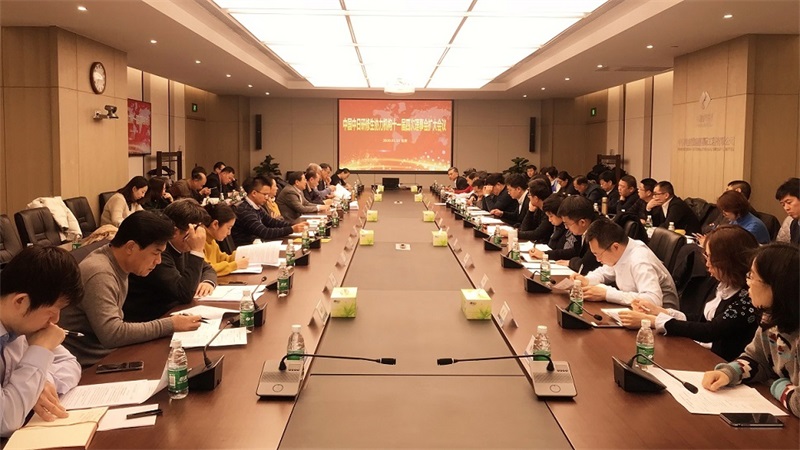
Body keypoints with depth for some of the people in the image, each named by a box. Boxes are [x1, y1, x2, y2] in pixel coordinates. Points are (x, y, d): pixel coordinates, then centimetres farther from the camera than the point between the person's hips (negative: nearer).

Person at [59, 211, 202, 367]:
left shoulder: (117, 264, 4)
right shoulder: (100, 274, -23)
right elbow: (112, 335, -29)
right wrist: (170, 325, -23)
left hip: (107, 354, 8)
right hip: (89, 365, -8)